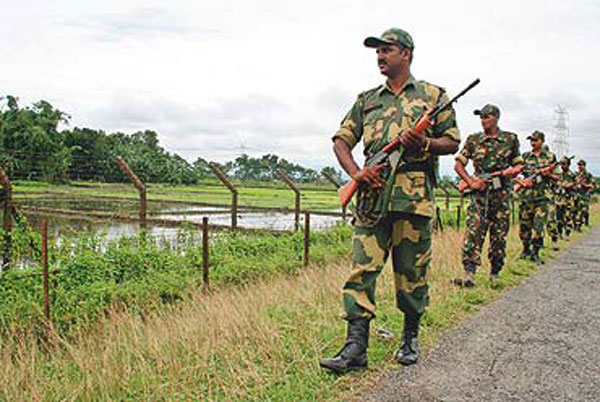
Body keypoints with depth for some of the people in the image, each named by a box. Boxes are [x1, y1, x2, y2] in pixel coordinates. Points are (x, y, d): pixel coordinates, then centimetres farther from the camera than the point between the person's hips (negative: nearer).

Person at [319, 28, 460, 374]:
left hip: (414, 199, -2)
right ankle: (356, 348, -2)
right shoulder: (367, 100, 19)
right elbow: (342, 139, 14)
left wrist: (425, 144, -11)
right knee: (362, 271, -4)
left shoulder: (433, 95, 12)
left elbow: (453, 142, 10)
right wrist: (355, 173, -4)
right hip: (373, 198, 2)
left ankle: (411, 339, 26)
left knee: (412, 275, 6)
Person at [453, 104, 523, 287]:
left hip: (501, 193, 1)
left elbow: (519, 164, 16)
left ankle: (494, 274, 20)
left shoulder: (510, 139, 9)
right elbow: (458, 164, 7)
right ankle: (469, 274, -18)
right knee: (474, 230, -13)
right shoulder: (473, 140, 8)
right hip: (479, 191, -1)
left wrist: (513, 171, -7)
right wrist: (471, 181, -6)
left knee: (499, 235, 5)